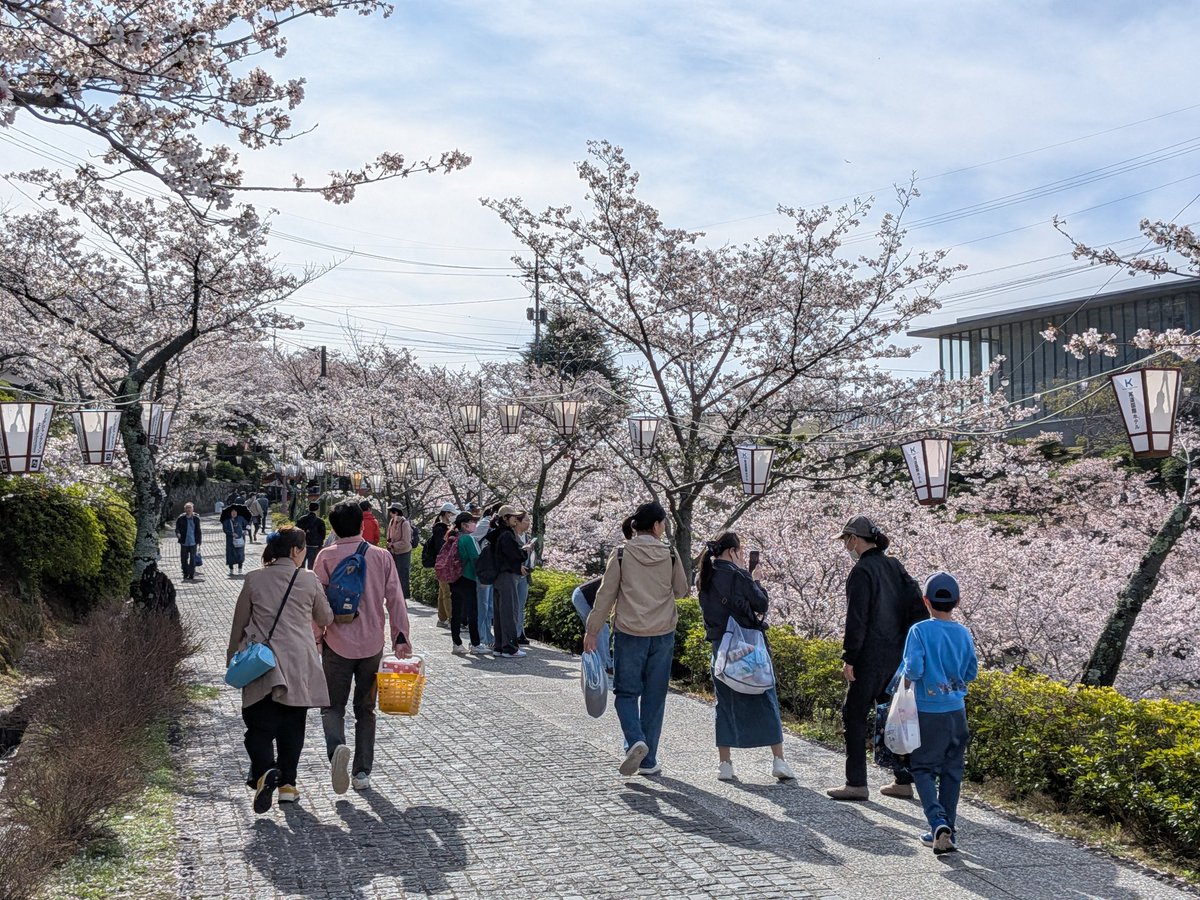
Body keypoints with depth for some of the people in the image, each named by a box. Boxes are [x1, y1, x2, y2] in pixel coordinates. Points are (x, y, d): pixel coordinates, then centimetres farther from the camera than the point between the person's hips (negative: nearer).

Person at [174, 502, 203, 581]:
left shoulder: (196, 518, 2)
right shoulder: (181, 519, -2)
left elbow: (198, 531, 7)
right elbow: (177, 528, 2)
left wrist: (199, 543, 7)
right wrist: (178, 533, -22)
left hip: (193, 543, 0)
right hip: (184, 543, 0)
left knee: (193, 559, 1)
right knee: (184, 559, 5)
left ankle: (191, 575, 10)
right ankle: (185, 574, 20)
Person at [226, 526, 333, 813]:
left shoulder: (254, 579, 0)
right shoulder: (308, 580, -1)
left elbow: (239, 622, 7)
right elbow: (326, 618, 11)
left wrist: (232, 657, 20)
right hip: (299, 666, 0)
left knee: (259, 724, 3)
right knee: (292, 727, 12)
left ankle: (264, 771, -22)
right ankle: (287, 784, 15)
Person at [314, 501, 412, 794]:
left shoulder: (326, 556, -7)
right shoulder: (381, 556, -1)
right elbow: (395, 599, -2)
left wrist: (316, 637, 5)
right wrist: (401, 637, 3)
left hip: (337, 644, -2)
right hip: (372, 644, 2)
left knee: (333, 706, 10)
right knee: (365, 709, 14)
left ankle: (337, 747, -19)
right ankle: (362, 772, 14)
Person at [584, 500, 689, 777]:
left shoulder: (622, 554, -6)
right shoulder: (670, 555, -3)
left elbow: (606, 595, -4)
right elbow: (682, 590, 10)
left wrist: (592, 630, 3)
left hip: (629, 633, -1)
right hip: (663, 634, 2)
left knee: (626, 692, 11)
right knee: (654, 697, 11)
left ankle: (636, 741, -13)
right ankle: (648, 760, 14)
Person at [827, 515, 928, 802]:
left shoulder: (862, 571, -13)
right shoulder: (894, 566, 11)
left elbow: (856, 619, -18)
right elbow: (917, 604, 11)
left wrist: (849, 658, -14)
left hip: (870, 657, -8)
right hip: (897, 655, 8)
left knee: (854, 716, 0)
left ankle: (856, 783, 1)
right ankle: (903, 780, 19)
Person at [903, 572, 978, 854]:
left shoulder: (920, 631, -13)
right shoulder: (964, 633, 1)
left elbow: (914, 668, -21)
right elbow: (972, 673, 7)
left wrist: (908, 678, 0)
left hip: (928, 712, -4)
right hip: (957, 711, 4)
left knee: (923, 769, 7)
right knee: (952, 770, 14)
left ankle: (938, 822, -13)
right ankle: (948, 830, 19)